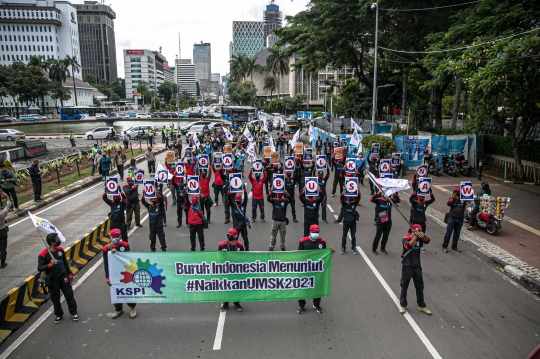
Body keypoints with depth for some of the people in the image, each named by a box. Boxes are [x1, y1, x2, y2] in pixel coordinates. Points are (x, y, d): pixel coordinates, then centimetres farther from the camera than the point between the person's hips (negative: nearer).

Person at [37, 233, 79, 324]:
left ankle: (74, 313, 25)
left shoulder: (60, 249, -3)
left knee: (69, 295, 9)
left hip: (63, 277, 3)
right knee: (55, 298, 12)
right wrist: (50, 265, -34)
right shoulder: (43, 254, -18)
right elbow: (39, 268, -18)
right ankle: (58, 314, 34)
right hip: (52, 280, -3)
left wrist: (69, 273, 13)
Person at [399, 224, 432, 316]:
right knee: (404, 286, 10)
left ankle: (421, 306, 31)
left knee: (420, 287, 15)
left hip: (417, 266, 4)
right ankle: (403, 305, 27)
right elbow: (409, 245, -34)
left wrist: (423, 235, -40)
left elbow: (427, 241, -21)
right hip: (407, 266, -4)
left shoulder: (420, 238, -1)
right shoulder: (405, 238, -14)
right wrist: (415, 236, -34)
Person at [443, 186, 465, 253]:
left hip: (460, 219, 3)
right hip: (452, 218, -2)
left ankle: (454, 246, 25)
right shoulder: (452, 197, -2)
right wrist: (452, 197, -26)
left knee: (457, 233, 13)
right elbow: (448, 204, -18)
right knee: (448, 233, 0)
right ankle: (444, 246, 7)